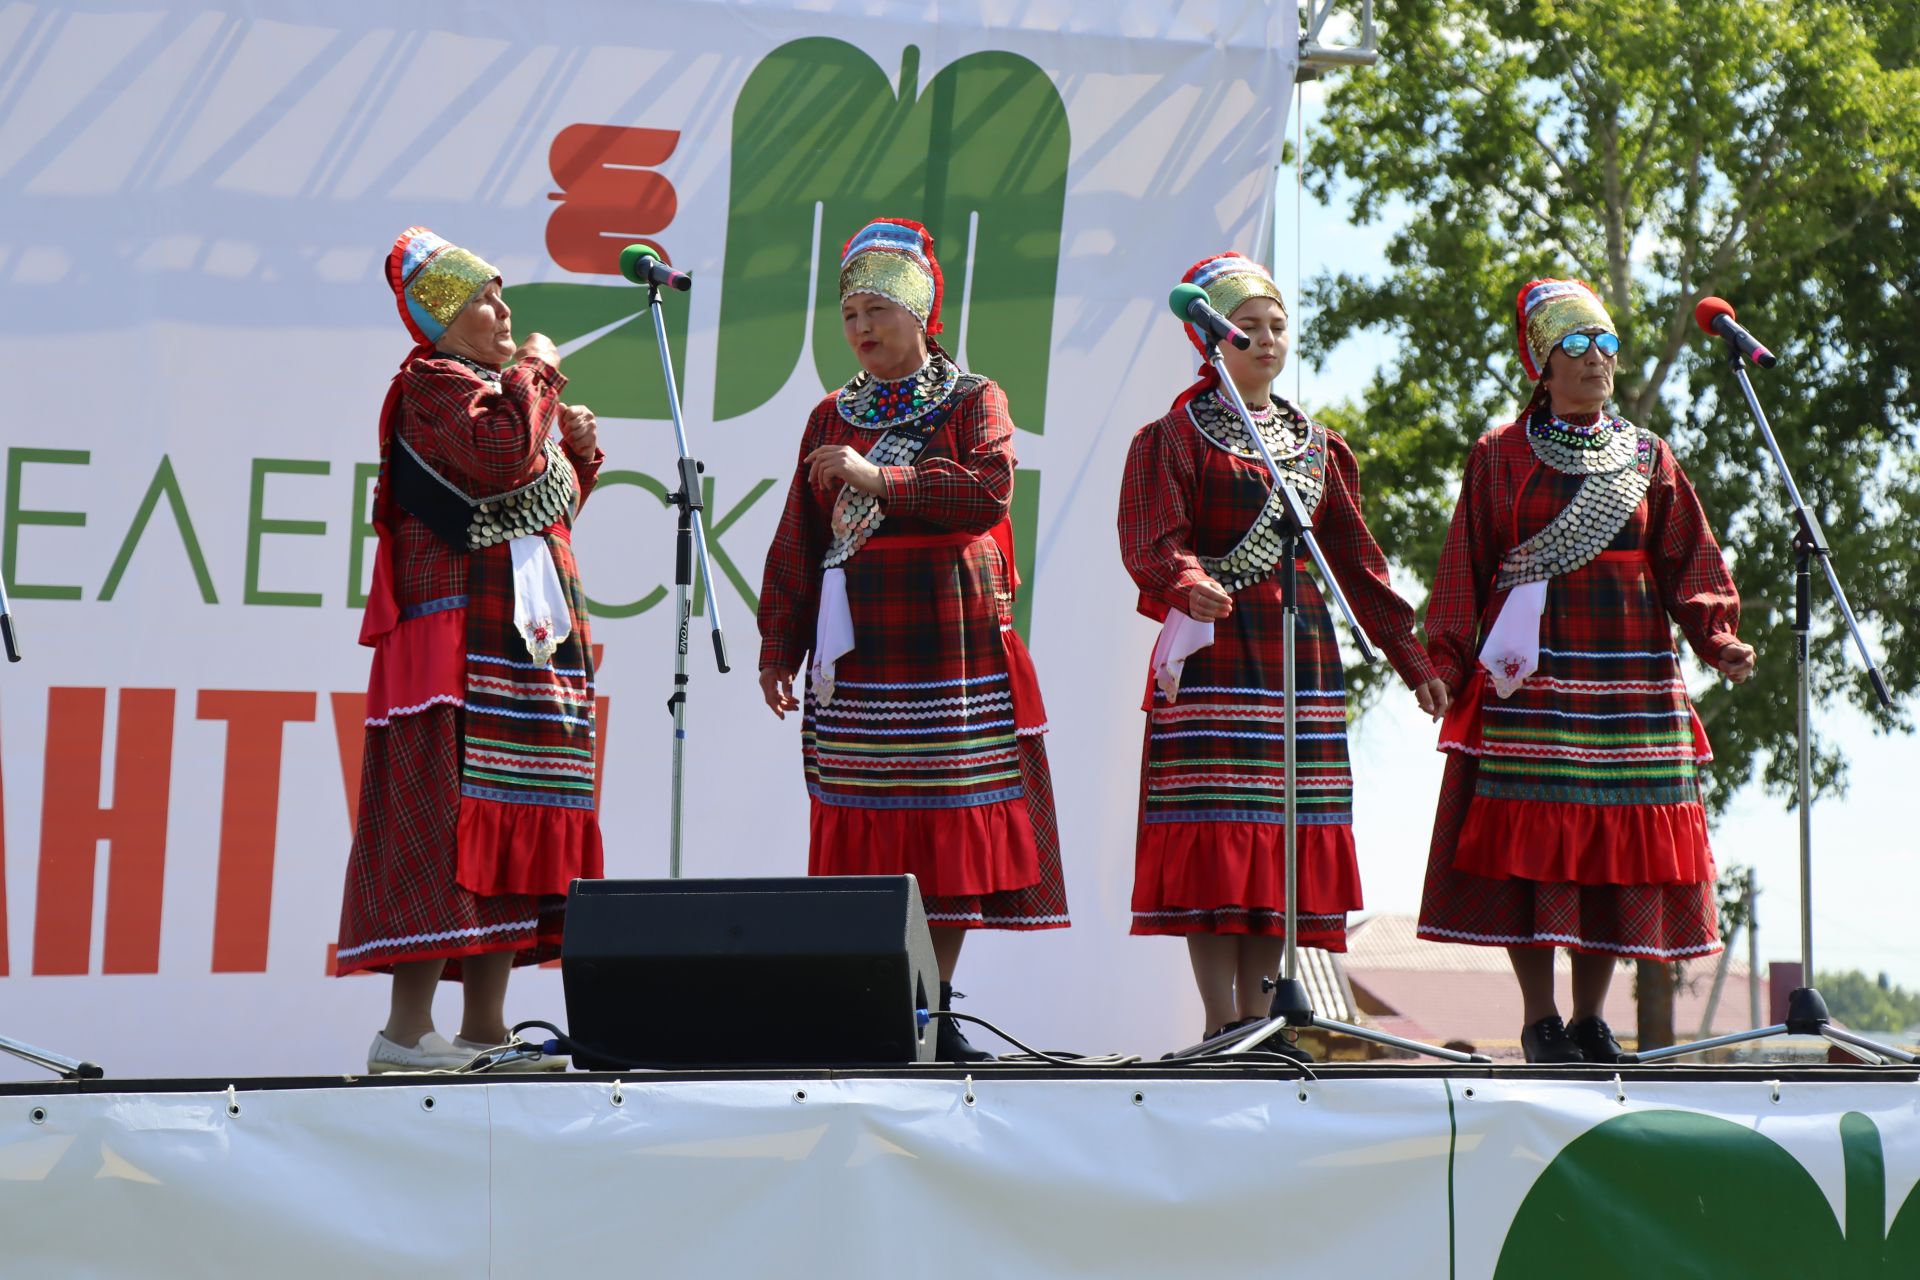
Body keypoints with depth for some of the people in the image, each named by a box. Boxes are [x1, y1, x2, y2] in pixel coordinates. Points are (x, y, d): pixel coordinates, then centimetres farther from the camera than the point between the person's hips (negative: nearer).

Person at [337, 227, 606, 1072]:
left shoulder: (499, 388, 25)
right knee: (451, 819, -14)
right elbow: (498, 454, -21)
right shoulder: (432, 382, -3)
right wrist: (535, 375, -7)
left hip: (531, 646, 9)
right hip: (465, 643, -9)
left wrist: (577, 449, 11)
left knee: (508, 827, 6)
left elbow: (545, 509, 27)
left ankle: (484, 1029, 7)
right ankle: (407, 1030, -16)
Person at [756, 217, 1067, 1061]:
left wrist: (878, 478, -15)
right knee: (863, 827, -3)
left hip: (953, 644, -2)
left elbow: (988, 492, -12)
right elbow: (797, 542, 12)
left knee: (953, 817, -2)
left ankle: (936, 1005, 5)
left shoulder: (973, 401, 6)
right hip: (858, 652, 2)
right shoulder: (830, 418, 14)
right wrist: (779, 642, 6)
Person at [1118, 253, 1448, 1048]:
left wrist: (1410, 658, 16)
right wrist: (1188, 581, -34)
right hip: (1215, 650, -5)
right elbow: (1151, 539, -11)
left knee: (1285, 833, 1)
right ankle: (1221, 1022, -11)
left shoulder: (1316, 446, 19)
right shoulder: (1175, 436, 3)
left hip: (1300, 653, 5)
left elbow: (1355, 559, 20)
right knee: (1213, 832, -11)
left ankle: (1258, 1015, 5)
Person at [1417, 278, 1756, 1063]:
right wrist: (1447, 659, -6)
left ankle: (1591, 1017, 12)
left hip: (1629, 675, 3)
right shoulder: (1501, 456, 5)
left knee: (1619, 846, 1)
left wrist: (1718, 638, -8)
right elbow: (1465, 568, 4)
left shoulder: (1647, 459, 12)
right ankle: (1539, 1019, 3)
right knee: (1528, 843, -6)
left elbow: (1690, 563, 7)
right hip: (1531, 676, -3)